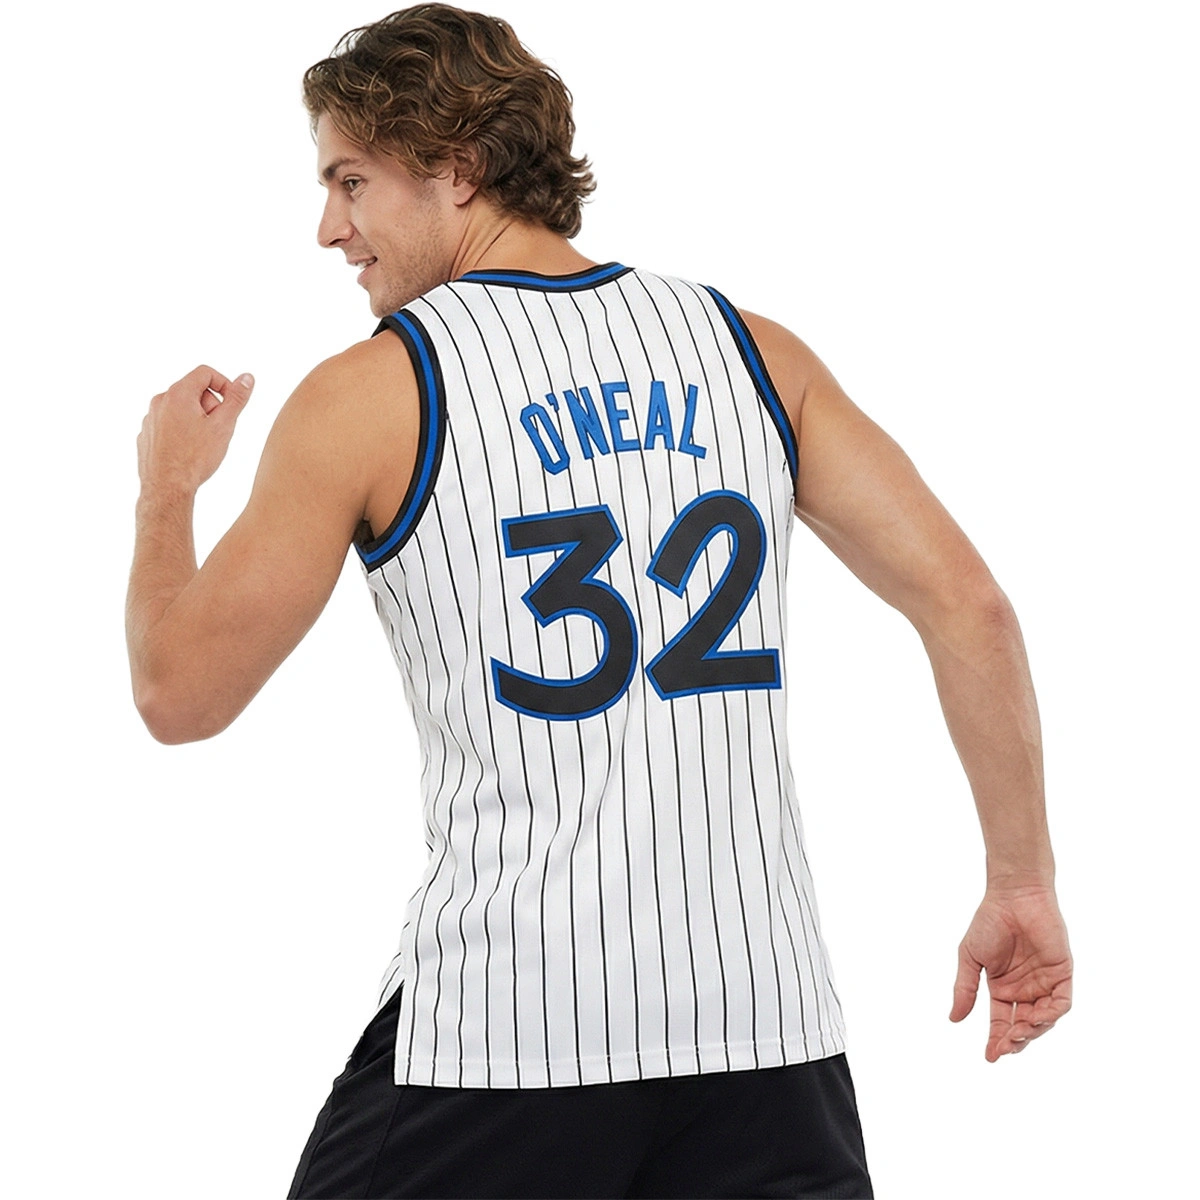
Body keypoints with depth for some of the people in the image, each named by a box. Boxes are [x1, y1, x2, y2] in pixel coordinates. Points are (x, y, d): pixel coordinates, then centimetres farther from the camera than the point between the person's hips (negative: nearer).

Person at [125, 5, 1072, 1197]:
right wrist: (1023, 881, 9)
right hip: (762, 1009, 3)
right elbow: (966, 602, 2)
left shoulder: (370, 395, -4)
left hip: (503, 1021, -3)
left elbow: (179, 693, 0)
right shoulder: (755, 351, 7)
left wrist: (166, 486, 19)